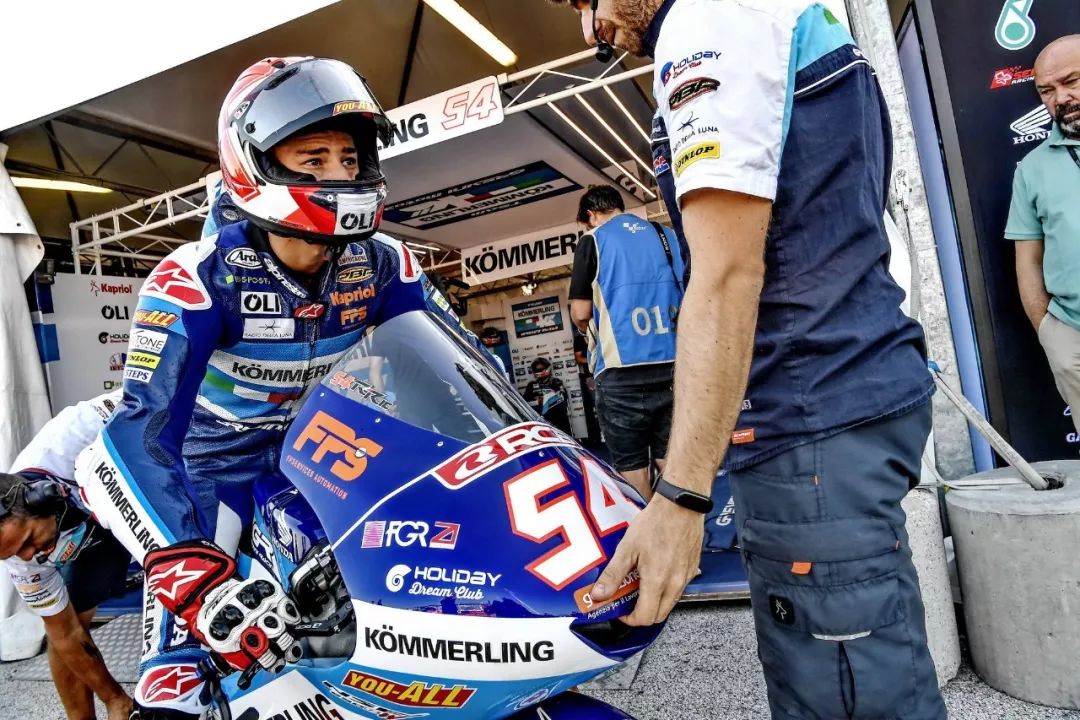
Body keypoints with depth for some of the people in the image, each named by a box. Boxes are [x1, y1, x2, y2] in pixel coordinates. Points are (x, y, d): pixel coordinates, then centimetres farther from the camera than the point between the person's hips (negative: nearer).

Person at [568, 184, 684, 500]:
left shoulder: (593, 241, 0)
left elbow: (580, 313, -4)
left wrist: (592, 329, 17)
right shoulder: (667, 235, 14)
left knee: (631, 464, 5)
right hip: (673, 363, 5)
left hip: (621, 369, -5)